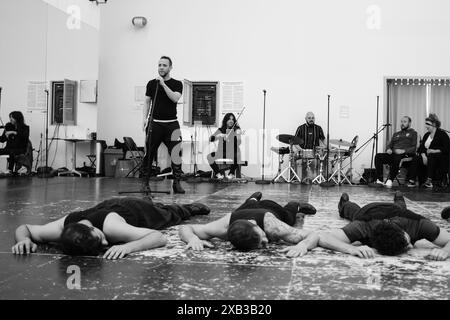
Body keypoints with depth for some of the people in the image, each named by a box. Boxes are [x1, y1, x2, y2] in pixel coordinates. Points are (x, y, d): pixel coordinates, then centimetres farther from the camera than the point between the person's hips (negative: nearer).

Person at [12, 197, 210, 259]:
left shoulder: (110, 226, -50)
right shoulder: (61, 228, -40)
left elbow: (160, 238, -50)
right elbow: (23, 228, -24)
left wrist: (128, 246, -66)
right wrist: (25, 240, -46)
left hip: (136, 211, -2)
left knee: (171, 215, 33)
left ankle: (194, 207, 65)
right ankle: (150, 201, 75)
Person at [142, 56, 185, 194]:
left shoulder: (177, 84, 6)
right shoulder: (151, 83, 11)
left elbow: (175, 98, -12)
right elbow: (147, 102, 13)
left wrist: (163, 84, -15)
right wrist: (145, 118, 0)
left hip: (171, 124, -1)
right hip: (155, 123, 1)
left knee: (176, 152, -8)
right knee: (149, 153, 1)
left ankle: (177, 182, -1)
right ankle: (145, 182, 9)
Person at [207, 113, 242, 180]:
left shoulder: (236, 130, 1)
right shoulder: (220, 130, 7)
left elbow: (238, 143, -14)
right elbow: (211, 139, -6)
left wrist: (238, 135, -34)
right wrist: (219, 135, -23)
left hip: (233, 153, -2)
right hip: (221, 153, 2)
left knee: (236, 157, -36)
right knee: (210, 156, -25)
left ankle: (232, 173, -8)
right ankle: (218, 173, -5)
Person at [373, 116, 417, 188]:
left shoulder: (413, 133, 14)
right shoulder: (396, 134, 32)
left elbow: (414, 148, 1)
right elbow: (390, 144, 26)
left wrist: (403, 151, -16)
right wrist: (389, 149, 1)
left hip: (405, 155, -6)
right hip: (393, 154, 6)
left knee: (396, 158, -41)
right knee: (378, 156, -21)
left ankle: (390, 180, -46)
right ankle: (379, 180, -31)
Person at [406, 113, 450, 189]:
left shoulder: (442, 134, -3)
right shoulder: (427, 135, 17)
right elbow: (421, 148, 7)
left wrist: (434, 151, -20)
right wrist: (423, 154, -14)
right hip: (428, 158, 6)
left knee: (431, 157, -37)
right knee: (416, 158, -22)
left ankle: (429, 180, -40)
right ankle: (412, 181, -31)